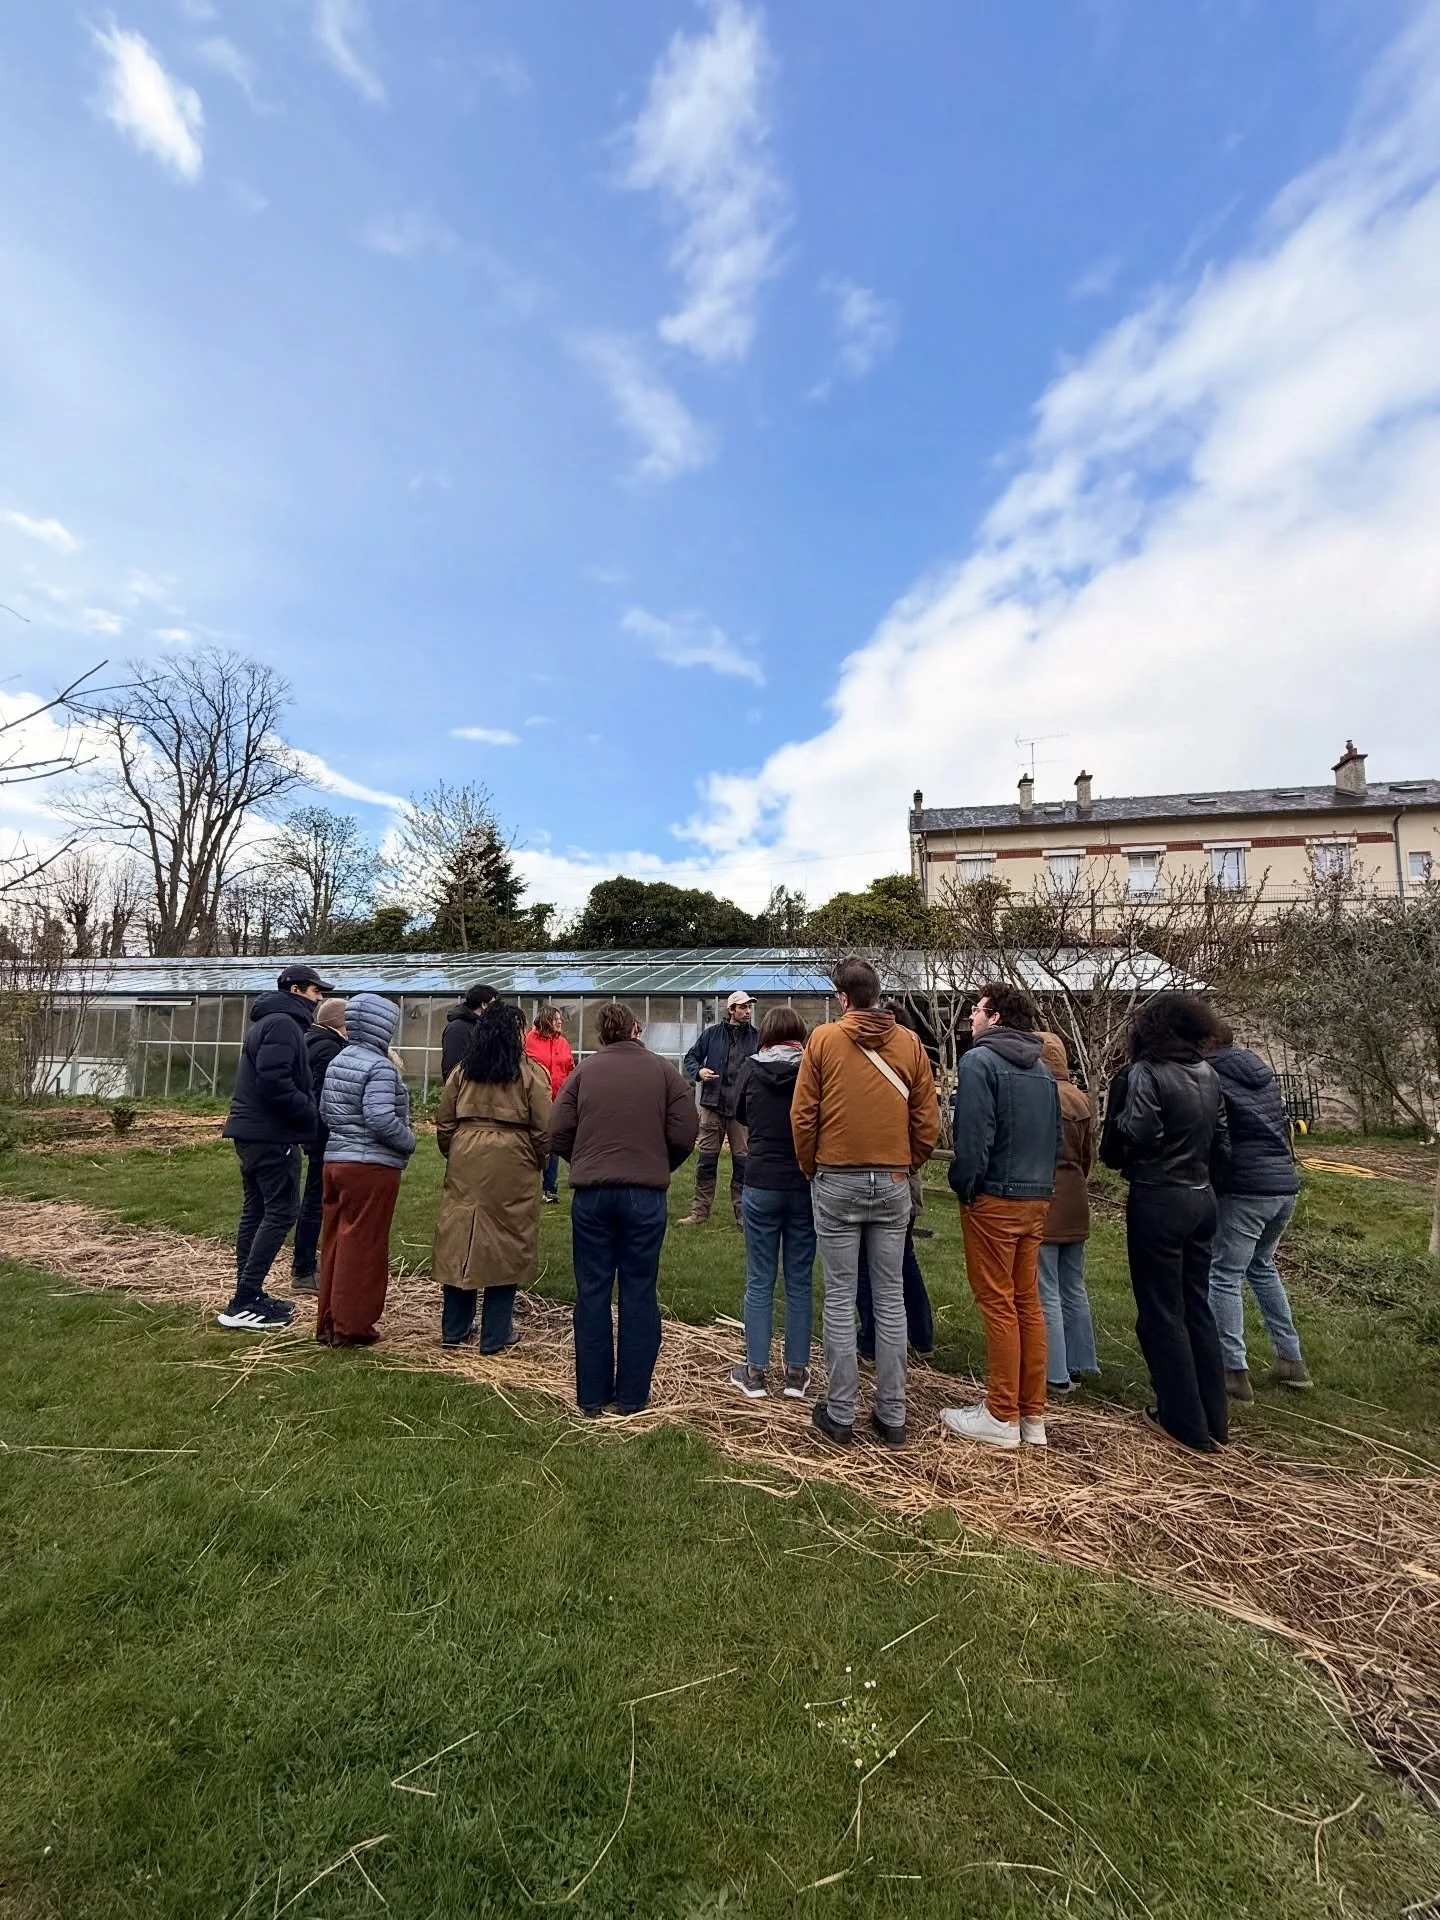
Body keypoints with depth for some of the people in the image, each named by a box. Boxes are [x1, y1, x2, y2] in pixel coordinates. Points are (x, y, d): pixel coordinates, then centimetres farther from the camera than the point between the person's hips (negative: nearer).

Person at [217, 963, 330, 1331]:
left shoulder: (267, 1022, 19)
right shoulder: (282, 1024, -14)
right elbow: (275, 1083, -25)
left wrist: (306, 1110, 11)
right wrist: (310, 1115, -15)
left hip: (252, 1132, 11)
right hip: (272, 1135, -11)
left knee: (256, 1210, 14)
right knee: (282, 1211, -7)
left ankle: (248, 1295, 21)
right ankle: (243, 1303, -6)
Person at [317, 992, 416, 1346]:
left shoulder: (337, 1062, 11)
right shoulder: (380, 1067, -16)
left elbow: (324, 1111, 16)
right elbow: (381, 1118, -24)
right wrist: (409, 1143, -9)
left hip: (335, 1160, 8)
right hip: (371, 1166, -8)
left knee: (335, 1242, 15)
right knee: (362, 1246, 2)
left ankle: (328, 1322, 25)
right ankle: (351, 1327, 10)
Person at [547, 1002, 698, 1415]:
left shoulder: (583, 1071, 3)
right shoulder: (663, 1071, 1)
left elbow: (558, 1134, -1)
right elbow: (685, 1134, -3)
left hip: (591, 1192, 1)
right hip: (645, 1194, -1)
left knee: (592, 1292, 11)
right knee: (639, 1293, 10)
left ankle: (592, 1395, 20)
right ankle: (632, 1396, 18)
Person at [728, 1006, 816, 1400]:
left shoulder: (752, 1067, -5)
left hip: (762, 1184, -1)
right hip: (805, 1185, 1)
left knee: (759, 1282, 10)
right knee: (800, 1282, 11)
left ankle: (754, 1372, 17)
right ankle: (797, 1373, 20)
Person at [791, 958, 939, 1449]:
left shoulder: (824, 1038, -4)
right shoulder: (909, 1044, 2)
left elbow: (802, 1114, -4)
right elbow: (927, 1121, 3)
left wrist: (810, 1169, 9)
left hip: (836, 1182, -2)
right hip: (894, 1183, 2)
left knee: (840, 1299, 6)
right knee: (890, 1299, 11)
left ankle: (840, 1415, 15)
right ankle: (892, 1417, 19)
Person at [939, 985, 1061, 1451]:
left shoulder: (979, 1060, -13)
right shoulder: (1042, 1068, 12)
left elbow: (973, 1135, -19)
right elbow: (1055, 1135, 14)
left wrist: (963, 1185, -7)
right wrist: (1040, 1181, 17)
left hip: (994, 1198, -8)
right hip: (1037, 1198, 8)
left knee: (997, 1304, 1)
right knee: (1027, 1302, 13)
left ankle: (1001, 1417, 10)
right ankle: (1032, 1415, 21)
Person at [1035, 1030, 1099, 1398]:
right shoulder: (1082, 1099, 5)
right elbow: (1089, 1154, 13)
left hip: (1042, 1203, -8)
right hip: (1074, 1204, 8)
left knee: (1047, 1295, 1)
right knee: (1074, 1289, 18)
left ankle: (1056, 1377, 6)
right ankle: (1079, 1364, 28)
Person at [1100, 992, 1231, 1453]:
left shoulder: (1146, 1073, -16)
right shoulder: (1208, 1075, 6)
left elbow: (1136, 1134, -24)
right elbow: (1222, 1143, 10)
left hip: (1158, 1201, -8)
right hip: (1202, 1199, 8)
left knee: (1161, 1312, 6)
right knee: (1197, 1307, 18)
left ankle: (1185, 1423, 15)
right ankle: (1214, 1419, 28)